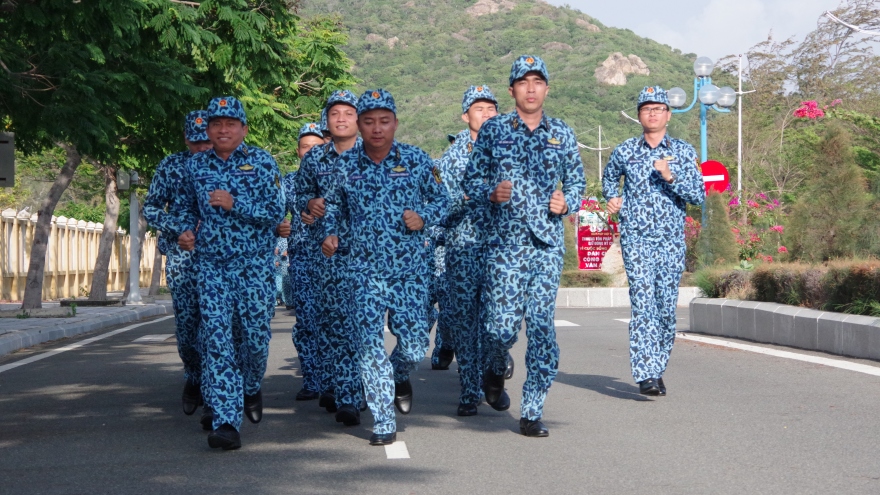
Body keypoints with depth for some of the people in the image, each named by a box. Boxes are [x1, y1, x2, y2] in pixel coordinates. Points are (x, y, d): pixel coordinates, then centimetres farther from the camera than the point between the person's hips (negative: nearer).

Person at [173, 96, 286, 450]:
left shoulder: (261, 163, -1)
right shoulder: (195, 165, 9)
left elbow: (276, 212, -7)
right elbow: (185, 205, 24)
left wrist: (235, 204, -17)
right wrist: (185, 230, 4)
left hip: (254, 266, -2)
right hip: (211, 266, 2)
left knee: (256, 338, 3)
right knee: (216, 341, -9)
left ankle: (250, 388, 37)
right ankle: (226, 422, -11)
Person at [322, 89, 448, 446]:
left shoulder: (417, 161, 0)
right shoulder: (344, 166, 3)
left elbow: (440, 200, 10)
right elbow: (334, 208, 17)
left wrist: (424, 217, -10)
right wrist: (332, 236, -1)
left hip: (411, 269, 0)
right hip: (364, 269, 0)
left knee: (414, 345, -1)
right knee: (370, 345, -6)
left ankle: (400, 376, 35)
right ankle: (383, 423, 4)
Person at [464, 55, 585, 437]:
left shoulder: (562, 134, 11)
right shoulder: (493, 130, 5)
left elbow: (577, 181, 17)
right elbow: (471, 180, 7)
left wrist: (567, 202, -4)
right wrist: (491, 193, -13)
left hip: (548, 243, 2)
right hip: (504, 242, -1)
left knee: (541, 327, -4)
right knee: (502, 326, -7)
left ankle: (532, 414, 3)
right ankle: (495, 373, 29)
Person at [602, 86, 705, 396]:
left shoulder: (684, 152, 5)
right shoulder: (625, 151, 6)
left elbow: (699, 196, -2)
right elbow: (609, 177, 27)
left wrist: (671, 177, -15)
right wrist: (612, 198, 8)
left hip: (672, 242, 2)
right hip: (636, 239, -1)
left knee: (667, 310, 5)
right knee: (643, 304, -15)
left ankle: (657, 370, 21)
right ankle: (645, 375, -20)